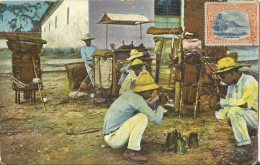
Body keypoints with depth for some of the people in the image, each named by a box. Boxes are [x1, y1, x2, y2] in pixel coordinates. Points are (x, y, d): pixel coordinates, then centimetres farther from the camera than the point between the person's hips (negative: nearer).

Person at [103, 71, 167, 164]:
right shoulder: (138, 99, -21)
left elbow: (149, 109, 21)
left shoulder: (130, 93, 7)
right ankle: (130, 152, -18)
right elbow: (156, 120, -23)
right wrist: (161, 105, -6)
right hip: (114, 139, -9)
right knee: (142, 117, -23)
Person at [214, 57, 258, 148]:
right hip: (245, 114, 8)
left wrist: (222, 102, -23)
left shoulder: (249, 81, -21)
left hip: (256, 116, -8)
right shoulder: (231, 85, 3)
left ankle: (245, 144, -20)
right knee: (219, 113, -4)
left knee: (234, 111, -31)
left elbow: (243, 102, -32)